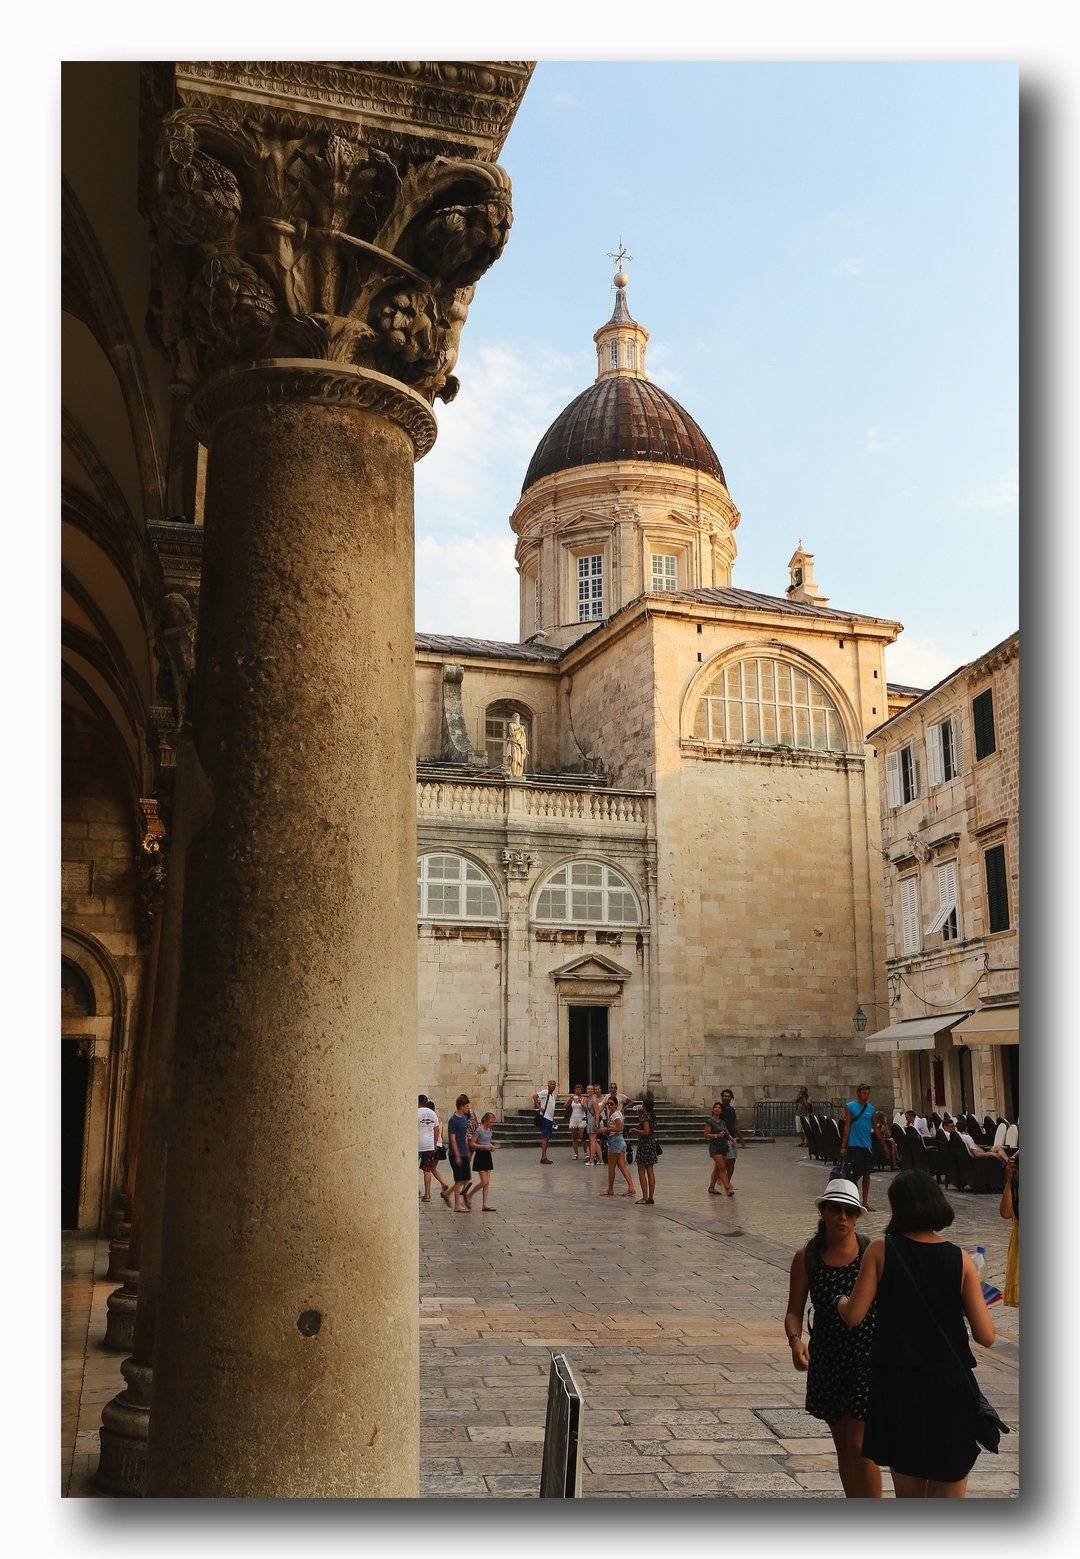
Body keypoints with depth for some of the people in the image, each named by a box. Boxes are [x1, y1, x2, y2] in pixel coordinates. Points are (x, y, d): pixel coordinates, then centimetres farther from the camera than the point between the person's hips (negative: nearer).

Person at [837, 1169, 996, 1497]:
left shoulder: (881, 1250, -8)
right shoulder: (961, 1261, -6)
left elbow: (853, 1316, -9)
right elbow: (986, 1336, -7)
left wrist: (839, 1300, 12)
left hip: (895, 1386, 1)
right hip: (949, 1386, 0)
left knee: (909, 1494, 17)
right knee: (949, 1493, 12)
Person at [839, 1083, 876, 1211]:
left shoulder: (871, 1108, 10)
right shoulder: (850, 1106, -3)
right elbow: (847, 1127, -6)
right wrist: (843, 1147, -9)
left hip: (868, 1145, 5)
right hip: (854, 1145, -5)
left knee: (866, 1173, 7)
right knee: (857, 1173, -7)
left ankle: (865, 1201, 14)